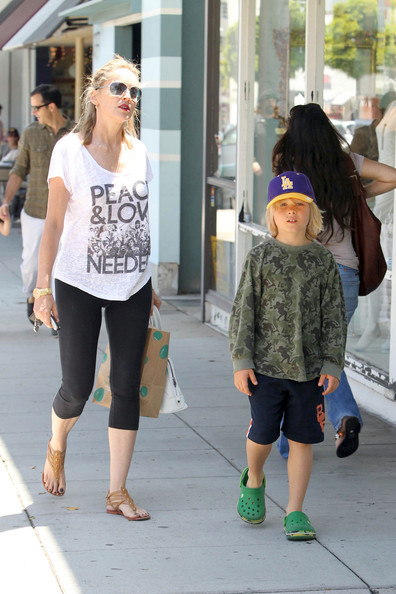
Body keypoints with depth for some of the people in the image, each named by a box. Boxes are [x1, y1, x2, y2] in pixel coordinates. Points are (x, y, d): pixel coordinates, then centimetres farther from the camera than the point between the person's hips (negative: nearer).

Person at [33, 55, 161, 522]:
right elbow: (53, 223, -8)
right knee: (77, 387, -1)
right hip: (79, 285, -4)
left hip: (131, 287, 4)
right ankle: (56, 447, 33)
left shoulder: (138, 151, 6)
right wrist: (43, 288, -13)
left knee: (127, 387, 2)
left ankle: (117, 492, 10)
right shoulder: (71, 149, -7)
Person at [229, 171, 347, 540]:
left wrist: (332, 365, -1)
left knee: (302, 439, 3)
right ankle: (253, 479, 33)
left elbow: (334, 318, 5)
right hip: (266, 364, -1)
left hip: (309, 368, 1)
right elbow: (243, 311, 0)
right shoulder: (260, 258, 1)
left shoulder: (323, 261, 4)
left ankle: (295, 511, 12)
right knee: (263, 433, 1)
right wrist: (241, 361, -6)